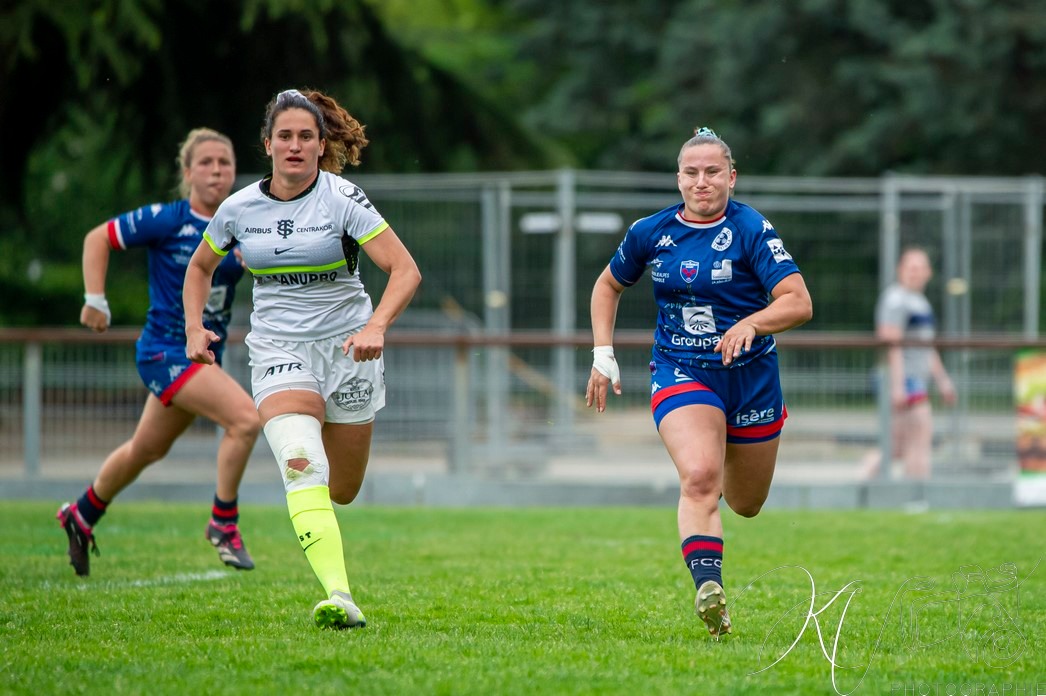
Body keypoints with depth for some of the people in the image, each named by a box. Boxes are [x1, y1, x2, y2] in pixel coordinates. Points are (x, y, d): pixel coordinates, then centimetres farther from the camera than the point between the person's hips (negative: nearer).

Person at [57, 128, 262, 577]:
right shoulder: (166, 220, -13)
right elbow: (97, 239, -4)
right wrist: (95, 302, -8)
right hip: (165, 350, -7)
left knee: (148, 449, 22)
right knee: (245, 418, -24)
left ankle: (82, 516, 44)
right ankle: (224, 523, -9)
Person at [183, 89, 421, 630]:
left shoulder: (343, 199, -10)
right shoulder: (239, 208, 0)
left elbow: (405, 270, -16)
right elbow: (200, 266, 20)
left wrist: (376, 326, -32)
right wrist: (194, 328, 5)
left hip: (346, 347, 0)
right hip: (278, 351, 0)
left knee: (341, 491, 8)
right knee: (301, 464, -26)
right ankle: (339, 598, -37)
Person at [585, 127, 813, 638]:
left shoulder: (751, 230, -11)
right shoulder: (650, 233, -1)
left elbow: (799, 303, -19)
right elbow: (608, 286, 18)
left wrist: (751, 323, -37)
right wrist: (603, 354, 8)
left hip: (750, 375, 0)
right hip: (681, 372, 0)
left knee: (747, 504, 16)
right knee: (699, 477, -28)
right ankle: (709, 592, -37)